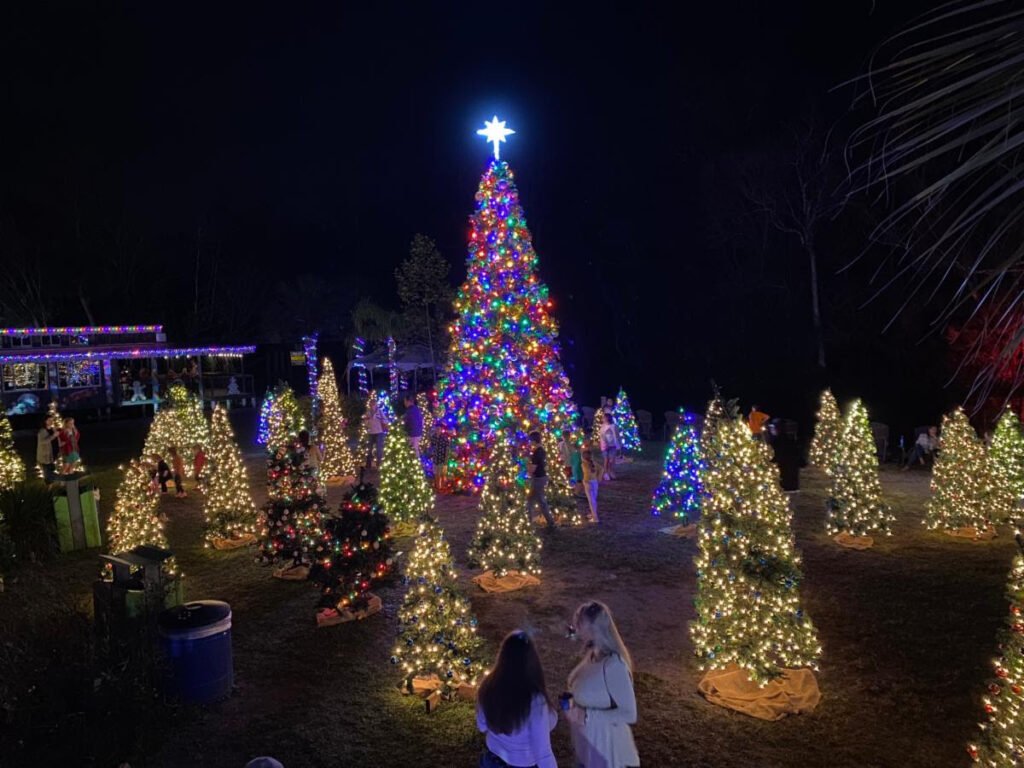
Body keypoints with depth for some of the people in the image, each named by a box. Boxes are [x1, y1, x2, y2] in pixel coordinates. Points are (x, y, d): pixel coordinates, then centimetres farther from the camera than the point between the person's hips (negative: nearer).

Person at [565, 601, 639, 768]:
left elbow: (629, 714, -25)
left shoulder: (614, 665, -30)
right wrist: (574, 705, -3)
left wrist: (587, 715, -26)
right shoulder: (592, 654, -4)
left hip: (604, 746, -7)